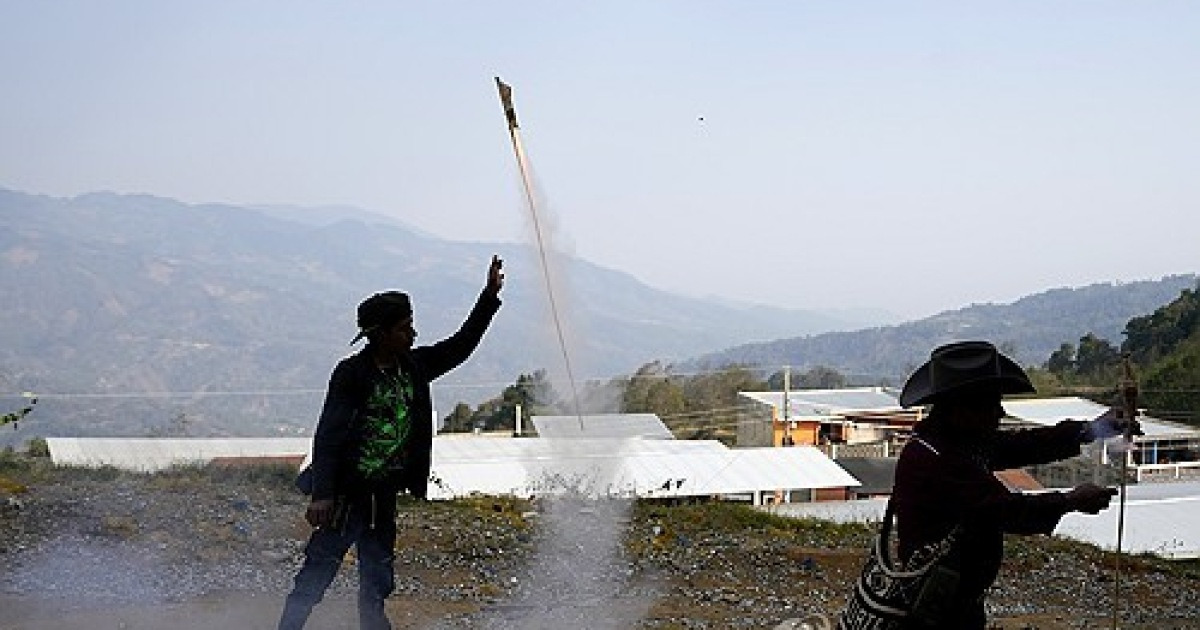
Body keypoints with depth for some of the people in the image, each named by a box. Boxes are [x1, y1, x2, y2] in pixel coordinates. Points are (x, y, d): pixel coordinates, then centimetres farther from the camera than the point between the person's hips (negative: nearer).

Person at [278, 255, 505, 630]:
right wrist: (321, 495, -22)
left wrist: (490, 296, 10)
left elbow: (461, 345, 15)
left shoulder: (413, 367, 6)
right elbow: (328, 435, -16)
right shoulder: (351, 373, -12)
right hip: (346, 496, -6)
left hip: (384, 496, 6)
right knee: (318, 572, -5)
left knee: (378, 582, 13)